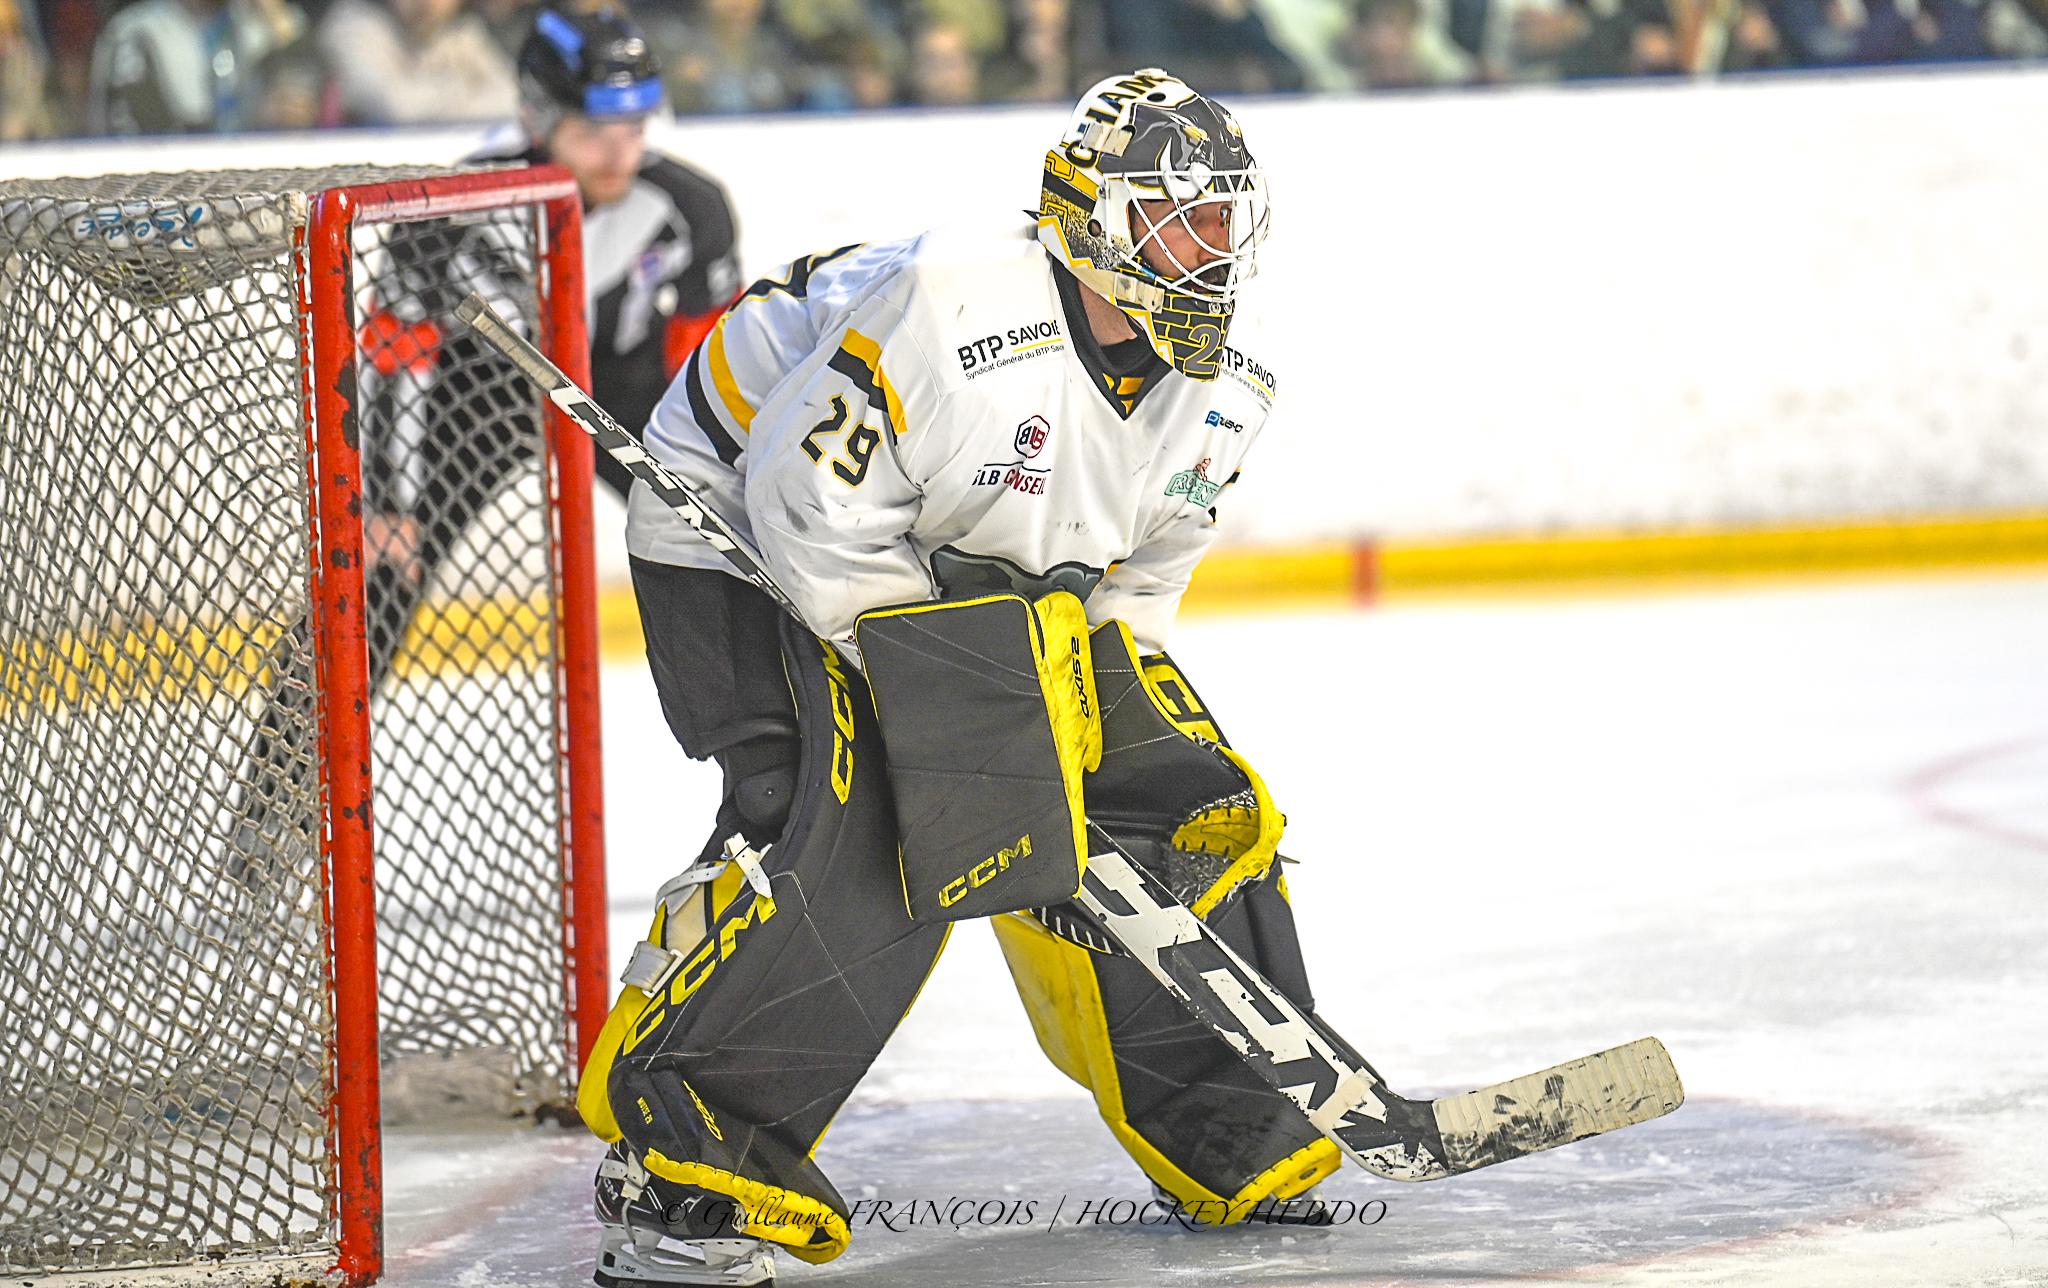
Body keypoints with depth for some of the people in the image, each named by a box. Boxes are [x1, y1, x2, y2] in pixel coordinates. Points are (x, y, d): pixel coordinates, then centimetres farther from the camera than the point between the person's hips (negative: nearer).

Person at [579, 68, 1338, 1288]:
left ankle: (1228, 1139, 12)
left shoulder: (1226, 381, -9)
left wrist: (1105, 683, -5)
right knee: (849, 830, -27)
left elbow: (1137, 571, 7)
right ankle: (677, 1157, -24)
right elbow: (815, 513, -29)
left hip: (988, 579, 8)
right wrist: (953, 703, -26)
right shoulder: (957, 307, -33)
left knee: (1174, 799, -1)